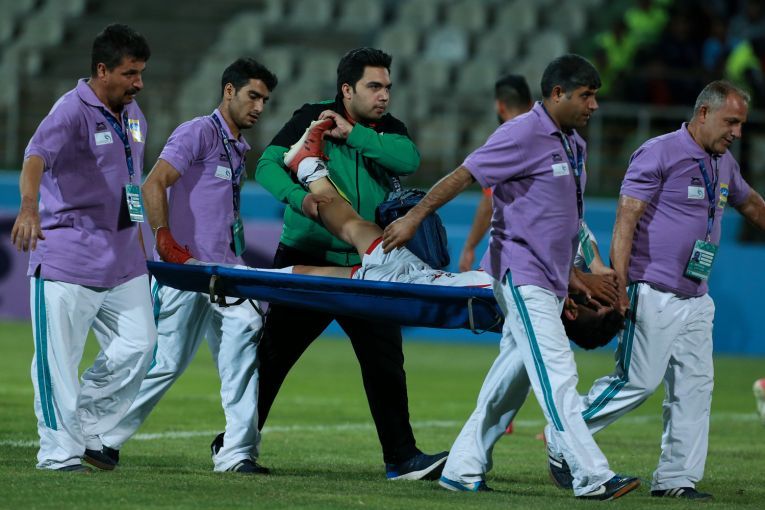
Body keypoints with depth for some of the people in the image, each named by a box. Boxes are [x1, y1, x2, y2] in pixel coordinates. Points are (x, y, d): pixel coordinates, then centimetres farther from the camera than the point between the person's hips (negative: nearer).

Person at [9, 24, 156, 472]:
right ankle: (59, 452, 3)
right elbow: (37, 156, -33)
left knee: (138, 344, 5)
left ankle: (85, 433, 17)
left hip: (121, 256, 8)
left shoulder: (133, 113, 11)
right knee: (58, 357, -5)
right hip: (67, 254, -8)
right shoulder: (72, 111, -14)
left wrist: (138, 245, 22)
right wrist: (29, 208, -52)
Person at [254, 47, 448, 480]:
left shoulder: (388, 131, 8)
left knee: (386, 363, -2)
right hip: (306, 263, -3)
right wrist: (300, 197, -31)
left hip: (366, 266, 3)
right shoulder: (312, 119, -2)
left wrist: (352, 134, -16)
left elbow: (408, 159, -14)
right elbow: (268, 166, -13)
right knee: (273, 356, 4)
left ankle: (402, 458, 3)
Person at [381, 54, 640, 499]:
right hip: (521, 274, -9)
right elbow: (464, 175, -16)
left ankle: (464, 468, 15)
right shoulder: (523, 135, -13)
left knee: (512, 378, 10)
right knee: (556, 374, -14)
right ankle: (592, 478, -19)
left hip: (551, 280, 9)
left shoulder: (575, 145, 14)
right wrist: (414, 216, -21)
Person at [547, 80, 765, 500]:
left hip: (695, 299, 8)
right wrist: (619, 285, -22)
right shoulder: (659, 153, -11)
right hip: (654, 295, -8)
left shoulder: (723, 164, 13)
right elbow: (626, 219, -16)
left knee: (695, 387, 3)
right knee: (638, 382, -9)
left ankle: (676, 479, 7)